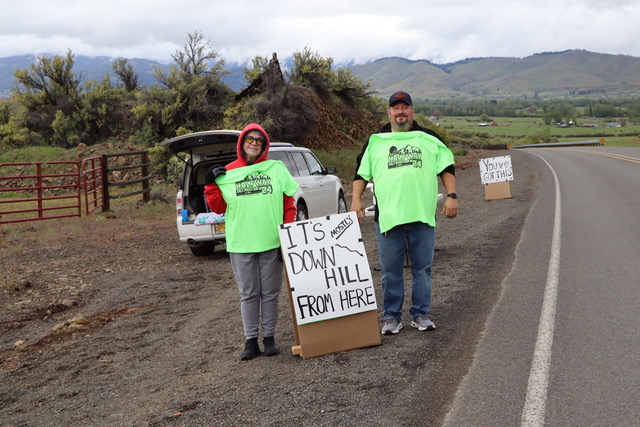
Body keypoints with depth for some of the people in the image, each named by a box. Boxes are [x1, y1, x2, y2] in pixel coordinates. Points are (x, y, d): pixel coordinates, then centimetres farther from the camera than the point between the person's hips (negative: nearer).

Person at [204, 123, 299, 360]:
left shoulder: (277, 169, 4)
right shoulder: (227, 173, 5)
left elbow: (289, 203, 6)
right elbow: (218, 207, 9)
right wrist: (211, 185, -5)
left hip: (272, 243, 0)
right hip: (240, 245, 0)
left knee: (270, 293, 7)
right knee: (248, 294, 5)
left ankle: (269, 338, 17)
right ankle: (251, 340, 11)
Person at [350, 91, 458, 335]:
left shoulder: (429, 139, 12)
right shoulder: (375, 142, 13)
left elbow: (446, 168, 11)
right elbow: (361, 173, 14)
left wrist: (451, 196, 0)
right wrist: (356, 199, 1)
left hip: (423, 216, 0)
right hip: (388, 217, 0)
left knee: (422, 268, 5)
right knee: (390, 271, 3)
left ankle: (421, 314, 16)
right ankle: (392, 317, 13)